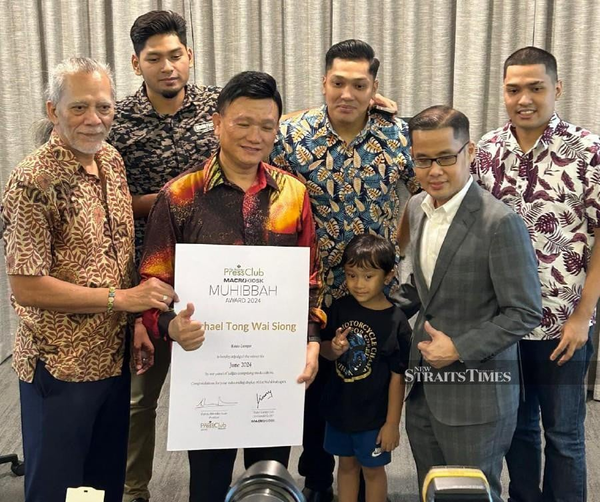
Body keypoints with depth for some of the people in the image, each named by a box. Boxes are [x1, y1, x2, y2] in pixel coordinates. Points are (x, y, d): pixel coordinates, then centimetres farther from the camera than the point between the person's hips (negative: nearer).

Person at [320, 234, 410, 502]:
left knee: (373, 468, 15)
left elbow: (397, 377, -13)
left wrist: (392, 422, -11)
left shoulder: (396, 322, -18)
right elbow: (324, 347, 7)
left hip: (374, 415, -4)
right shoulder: (340, 308, -6)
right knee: (347, 463, 21)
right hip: (339, 408, 4)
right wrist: (334, 349, -16)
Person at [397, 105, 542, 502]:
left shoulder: (500, 222, -19)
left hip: (476, 395, -6)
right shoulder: (416, 209, 4)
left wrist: (460, 348, -18)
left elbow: (525, 313, -16)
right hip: (424, 388, 7)